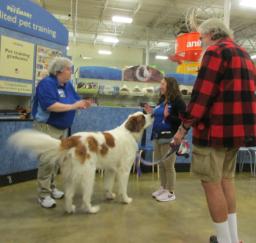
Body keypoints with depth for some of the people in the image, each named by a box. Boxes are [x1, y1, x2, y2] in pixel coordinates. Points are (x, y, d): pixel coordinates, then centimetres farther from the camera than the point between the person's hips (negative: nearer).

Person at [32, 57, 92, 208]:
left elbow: (76, 100, 12)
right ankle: (44, 195, 2)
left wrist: (83, 104, -12)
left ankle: (51, 187, 28)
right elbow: (50, 105, -29)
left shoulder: (68, 85, 9)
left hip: (63, 129, 8)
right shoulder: (47, 83, -16)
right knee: (48, 161, -9)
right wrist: (73, 106, -25)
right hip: (47, 128, -8)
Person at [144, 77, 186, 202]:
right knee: (160, 164, 16)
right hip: (157, 136, 9)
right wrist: (152, 113, 5)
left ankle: (171, 192, 13)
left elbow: (183, 120, -19)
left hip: (169, 138, -8)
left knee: (168, 165, -1)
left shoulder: (177, 101, -11)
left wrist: (168, 116, -28)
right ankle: (163, 188, 30)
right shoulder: (161, 100, 13)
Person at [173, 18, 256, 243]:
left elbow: (202, 93, -16)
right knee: (226, 180, 17)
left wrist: (184, 126, -11)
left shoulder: (216, 51, -7)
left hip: (215, 129, -9)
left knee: (211, 183, -1)